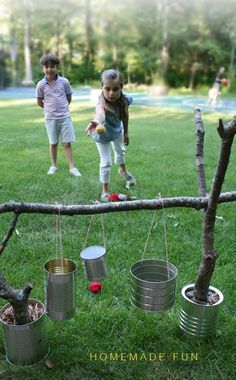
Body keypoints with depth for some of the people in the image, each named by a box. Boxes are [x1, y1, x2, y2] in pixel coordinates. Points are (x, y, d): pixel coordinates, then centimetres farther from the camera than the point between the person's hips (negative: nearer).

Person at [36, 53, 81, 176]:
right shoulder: (41, 85, -4)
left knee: (67, 143, 0)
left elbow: (69, 98, 8)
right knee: (53, 143, 10)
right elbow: (39, 102, 6)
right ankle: (53, 166, 24)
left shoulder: (64, 82, -3)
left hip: (65, 116, 0)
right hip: (50, 118, 0)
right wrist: (49, 108, 9)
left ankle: (72, 167, 6)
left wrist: (62, 107, 11)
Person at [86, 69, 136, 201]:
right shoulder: (103, 103, -46)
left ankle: (123, 170, 60)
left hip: (117, 130, 5)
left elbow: (125, 114, -9)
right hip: (102, 136, -5)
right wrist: (96, 122, -94)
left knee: (120, 151, 29)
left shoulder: (126, 99, -32)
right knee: (106, 163, -4)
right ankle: (105, 190, 19)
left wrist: (126, 132, 3)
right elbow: (100, 111, -72)